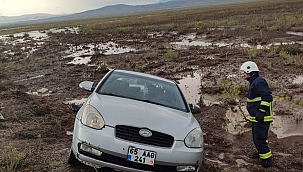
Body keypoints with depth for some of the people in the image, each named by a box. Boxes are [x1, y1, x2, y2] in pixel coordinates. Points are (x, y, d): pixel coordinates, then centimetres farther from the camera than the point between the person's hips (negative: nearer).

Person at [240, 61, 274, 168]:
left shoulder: (259, 82, -18)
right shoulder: (253, 82, 15)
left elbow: (267, 97, -24)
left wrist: (261, 112, -26)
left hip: (261, 118, -11)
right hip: (256, 118, 11)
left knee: (260, 139, -6)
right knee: (256, 138, 22)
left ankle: (267, 161, 3)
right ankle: (261, 153, 39)